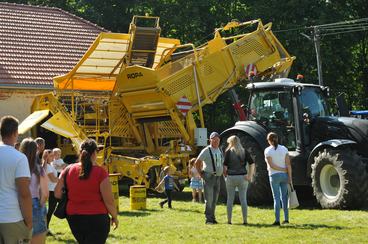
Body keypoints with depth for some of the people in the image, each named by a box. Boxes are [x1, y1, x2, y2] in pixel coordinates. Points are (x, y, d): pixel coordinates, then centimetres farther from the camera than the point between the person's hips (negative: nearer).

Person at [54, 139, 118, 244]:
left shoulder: (68, 170, 0)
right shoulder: (100, 172, -12)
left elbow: (57, 194, 3)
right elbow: (109, 201, -12)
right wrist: (115, 217, 4)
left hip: (73, 217, 5)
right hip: (96, 218, -5)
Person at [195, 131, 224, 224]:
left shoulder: (220, 151, 11)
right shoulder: (206, 151, -10)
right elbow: (197, 162, -6)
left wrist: (222, 173, 15)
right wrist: (201, 174, -4)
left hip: (218, 177, 7)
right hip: (209, 177, -7)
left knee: (214, 199, 9)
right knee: (209, 199, -8)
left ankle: (212, 217, 16)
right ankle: (208, 219, -5)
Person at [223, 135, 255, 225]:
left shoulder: (228, 151, -3)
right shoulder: (244, 152, 4)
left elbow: (225, 165, -6)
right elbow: (252, 163, -4)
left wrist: (225, 173, 12)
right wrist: (250, 176, -1)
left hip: (231, 177, -2)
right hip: (242, 177, 2)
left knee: (230, 199, 6)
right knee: (243, 199, 5)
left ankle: (229, 220, 8)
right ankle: (245, 220, 3)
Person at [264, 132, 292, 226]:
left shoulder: (267, 150, -7)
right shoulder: (284, 149, 1)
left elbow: (271, 165, -15)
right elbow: (288, 164, -4)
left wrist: (283, 169, -9)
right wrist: (290, 177, -3)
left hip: (274, 175, -3)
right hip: (284, 175, 3)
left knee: (276, 198, -2)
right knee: (284, 197, 13)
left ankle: (277, 220, -7)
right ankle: (286, 218, 15)